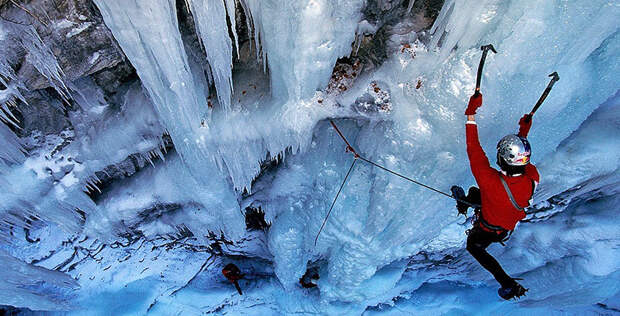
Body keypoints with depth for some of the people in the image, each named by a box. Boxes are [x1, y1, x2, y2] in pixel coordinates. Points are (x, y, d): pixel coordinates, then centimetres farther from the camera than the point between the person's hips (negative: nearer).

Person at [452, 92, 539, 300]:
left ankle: (509, 285, 29)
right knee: (474, 192, 28)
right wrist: (523, 134, 1)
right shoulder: (532, 179, -32)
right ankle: (464, 204, 62)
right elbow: (524, 163, -6)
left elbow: (474, 153, -41)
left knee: (474, 247, 28)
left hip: (488, 231, -6)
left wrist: (471, 114, -38)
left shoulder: (492, 182, -48)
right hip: (511, 224, 6)